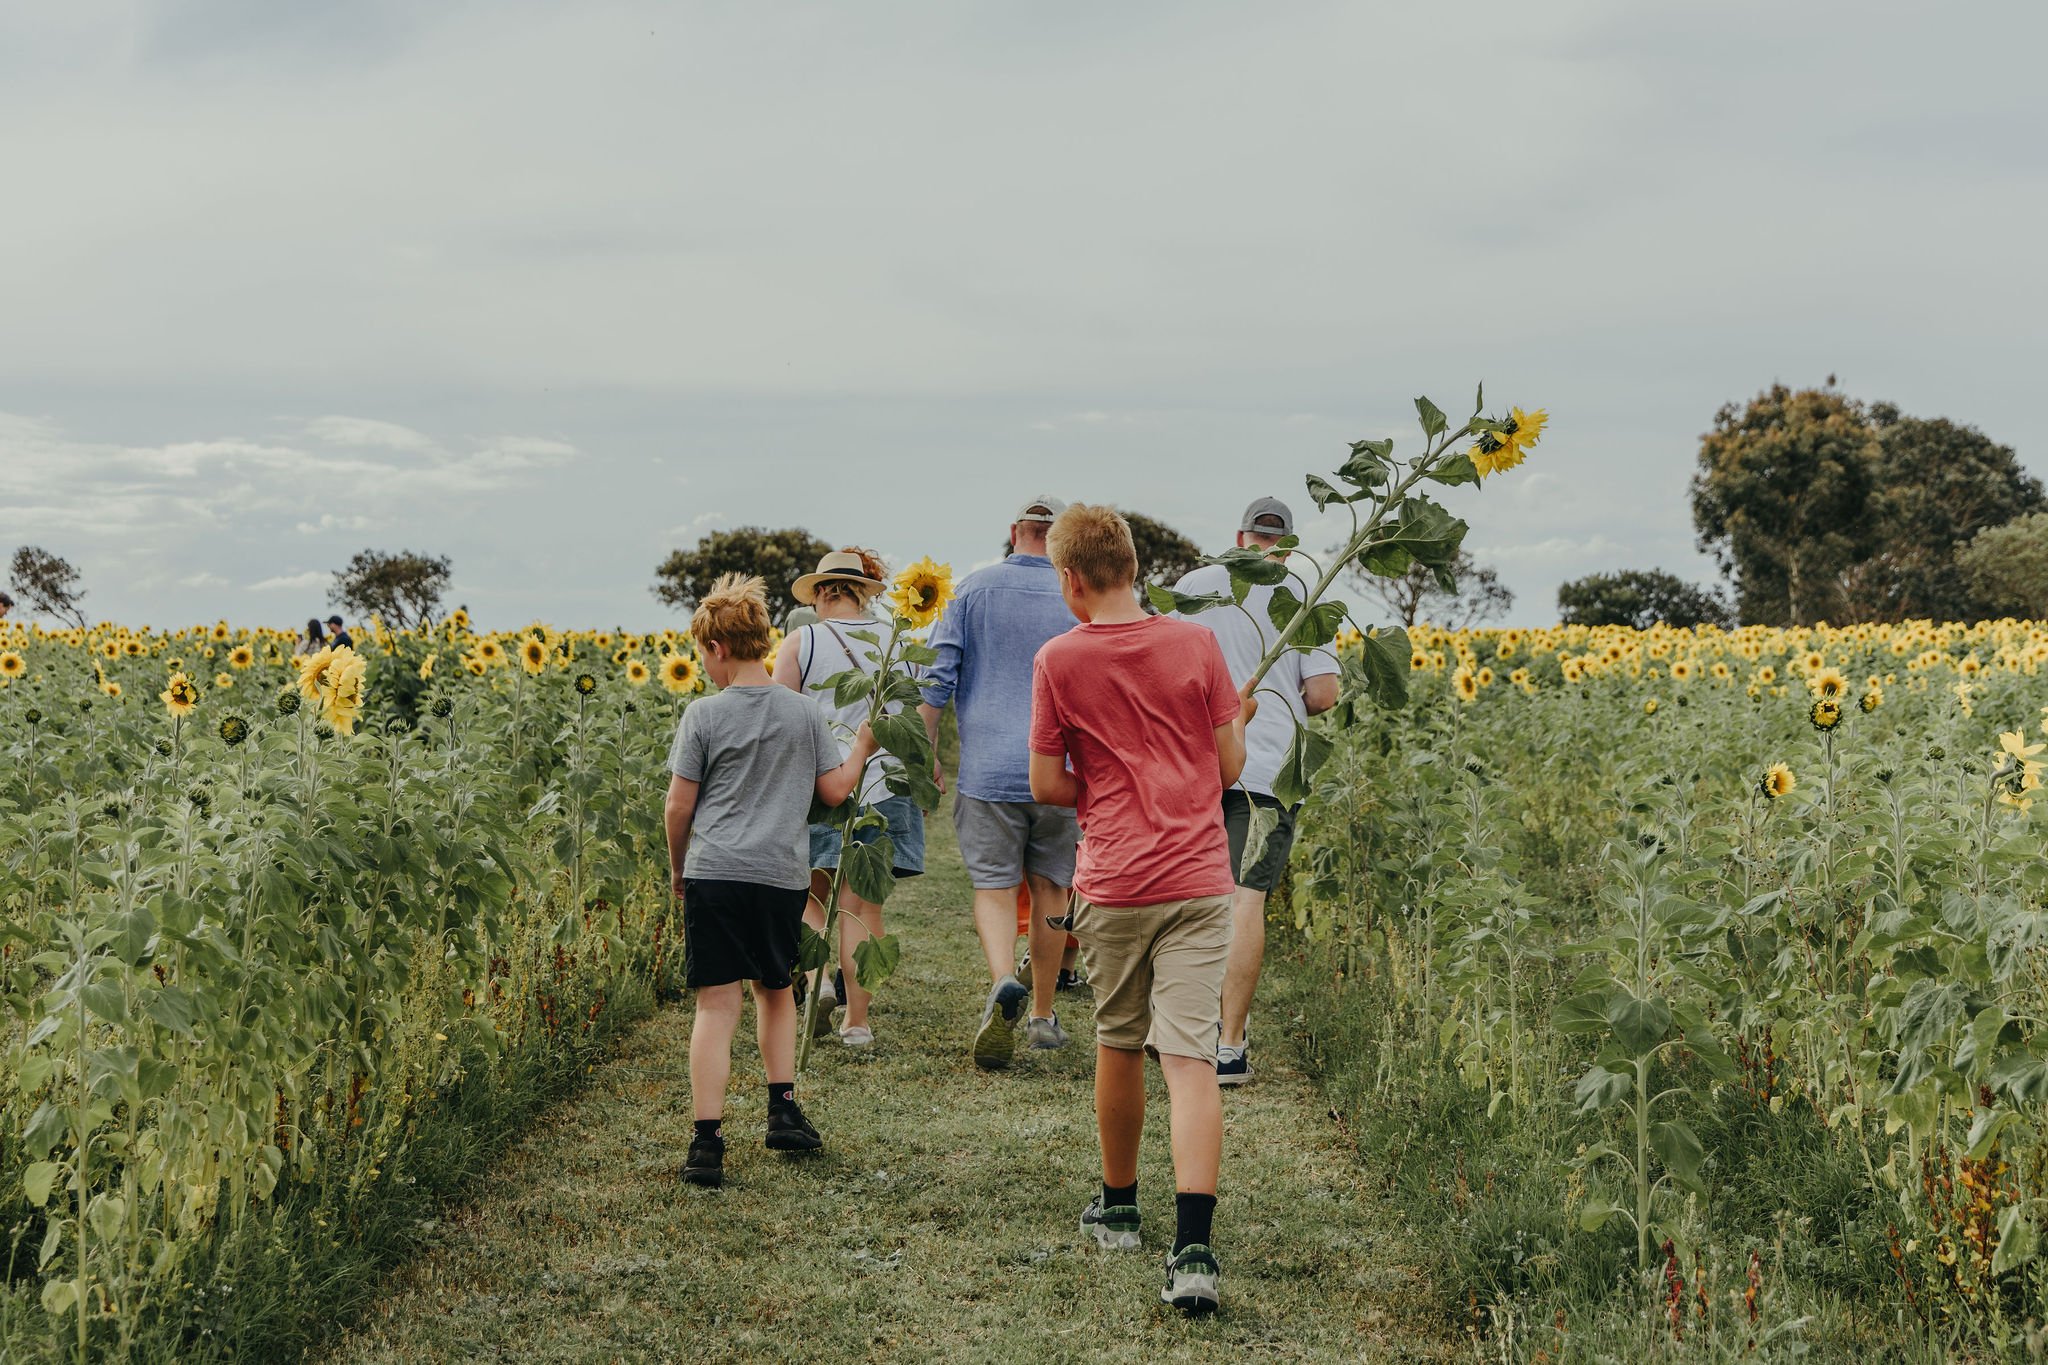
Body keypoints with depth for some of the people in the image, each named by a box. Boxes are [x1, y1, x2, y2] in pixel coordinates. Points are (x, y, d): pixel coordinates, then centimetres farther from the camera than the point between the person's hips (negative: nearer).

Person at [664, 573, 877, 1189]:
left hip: (715, 873, -3)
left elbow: (679, 805, -2)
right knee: (775, 990, 24)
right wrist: (863, 744, 26)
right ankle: (783, 1112, 25)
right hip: (783, 876, 3)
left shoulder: (704, 715, -4)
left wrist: (677, 866, 15)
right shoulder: (803, 712, 4)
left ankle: (707, 1143, -9)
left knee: (716, 1006, -3)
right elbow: (834, 790, 8)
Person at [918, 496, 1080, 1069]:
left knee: (994, 886, 2)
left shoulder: (975, 589, 1)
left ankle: (1003, 983, -25)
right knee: (1049, 887, 13)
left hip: (987, 767, -1)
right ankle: (1043, 1015, 21)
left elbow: (939, 678, -2)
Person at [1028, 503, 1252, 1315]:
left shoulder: (1059, 661, -4)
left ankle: (1119, 1207, 36)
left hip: (1112, 883, 0)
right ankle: (1191, 1249, -17)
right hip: (1197, 880, 0)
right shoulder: (1197, 645, -1)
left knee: (1119, 1046, 19)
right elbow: (1229, 768, 3)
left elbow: (1046, 786, -1)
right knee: (1190, 1059, -5)